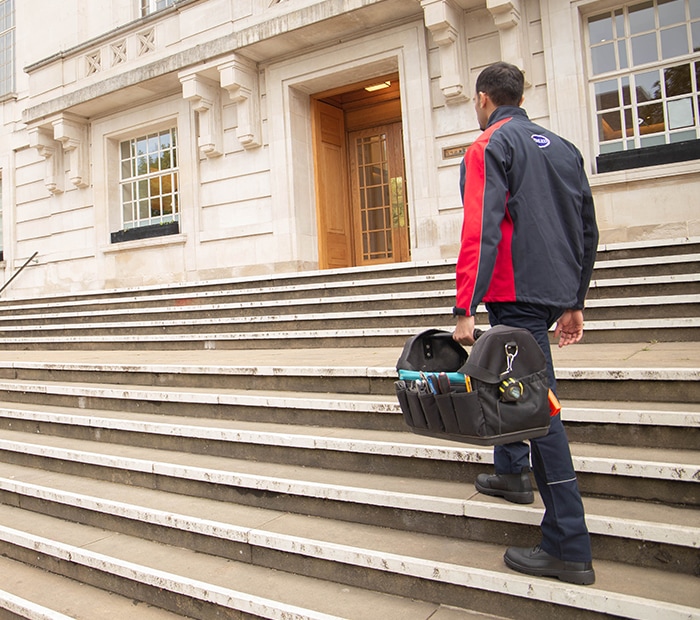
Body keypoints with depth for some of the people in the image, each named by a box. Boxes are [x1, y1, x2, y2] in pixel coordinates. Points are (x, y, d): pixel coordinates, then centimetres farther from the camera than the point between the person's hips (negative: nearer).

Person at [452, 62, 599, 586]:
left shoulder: (489, 147, -5)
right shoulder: (564, 147, 18)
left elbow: (481, 233, -18)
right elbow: (588, 233, 18)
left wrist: (465, 311, -20)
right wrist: (574, 302, 22)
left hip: (517, 292, -9)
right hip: (556, 289, 9)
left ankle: (569, 549, -1)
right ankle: (512, 472, 38)